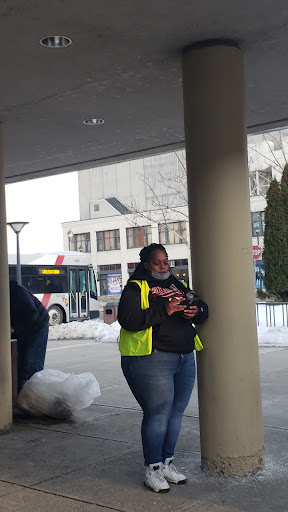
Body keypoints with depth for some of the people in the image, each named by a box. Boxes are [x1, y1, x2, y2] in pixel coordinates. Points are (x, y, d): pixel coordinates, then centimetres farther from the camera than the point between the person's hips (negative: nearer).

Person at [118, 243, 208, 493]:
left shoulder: (178, 285, 18)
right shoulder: (136, 288, -2)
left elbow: (202, 308, 23)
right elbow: (127, 318, -16)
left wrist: (197, 311, -2)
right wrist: (163, 311, -20)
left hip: (185, 359, 7)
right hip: (152, 359, -7)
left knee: (176, 413, 10)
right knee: (158, 414, -6)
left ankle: (167, 463, 26)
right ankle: (152, 470, 9)